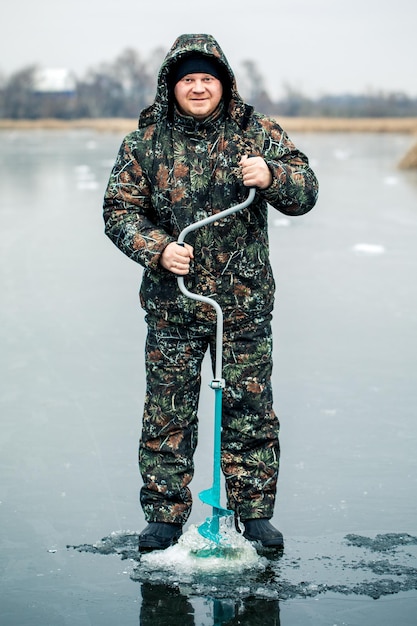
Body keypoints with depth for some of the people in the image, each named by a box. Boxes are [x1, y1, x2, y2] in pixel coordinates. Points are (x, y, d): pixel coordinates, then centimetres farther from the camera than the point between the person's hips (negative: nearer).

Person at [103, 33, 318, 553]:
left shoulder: (257, 133, 1)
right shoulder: (145, 142, 2)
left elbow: (305, 193, -3)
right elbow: (119, 209, 2)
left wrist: (271, 176, -24)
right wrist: (157, 249, -16)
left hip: (245, 304, 0)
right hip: (171, 305, 0)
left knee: (249, 410, 5)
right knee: (167, 413, 5)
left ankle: (254, 513, 18)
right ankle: (165, 515, 17)